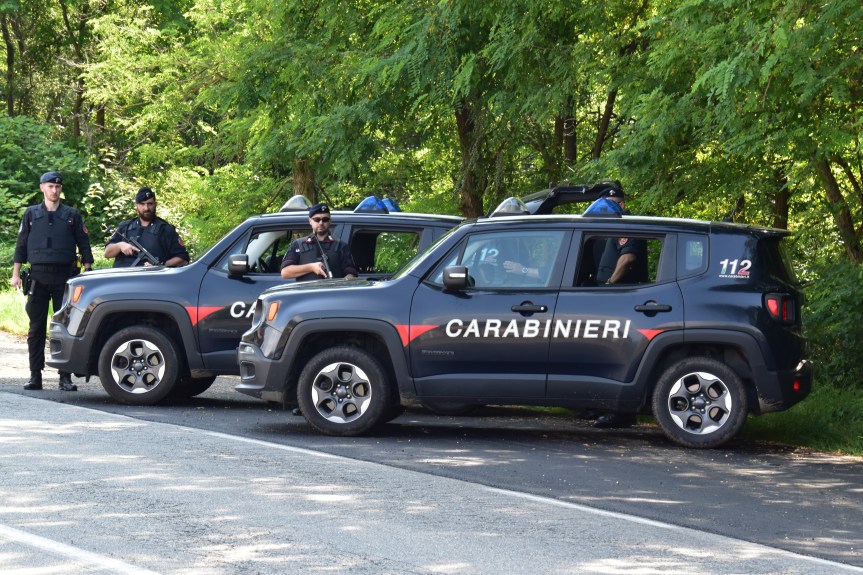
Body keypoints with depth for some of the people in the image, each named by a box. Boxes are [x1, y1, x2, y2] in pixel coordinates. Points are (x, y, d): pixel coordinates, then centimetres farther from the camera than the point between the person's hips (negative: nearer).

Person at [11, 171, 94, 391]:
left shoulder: (71, 215, 9)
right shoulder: (31, 214, 11)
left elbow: (84, 245, 9)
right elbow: (21, 245, 12)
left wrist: (88, 273, 2)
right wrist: (15, 274, 6)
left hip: (65, 276, -1)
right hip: (38, 276, 1)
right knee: (36, 327, 0)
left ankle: (65, 377, 0)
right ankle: (35, 376, 3)